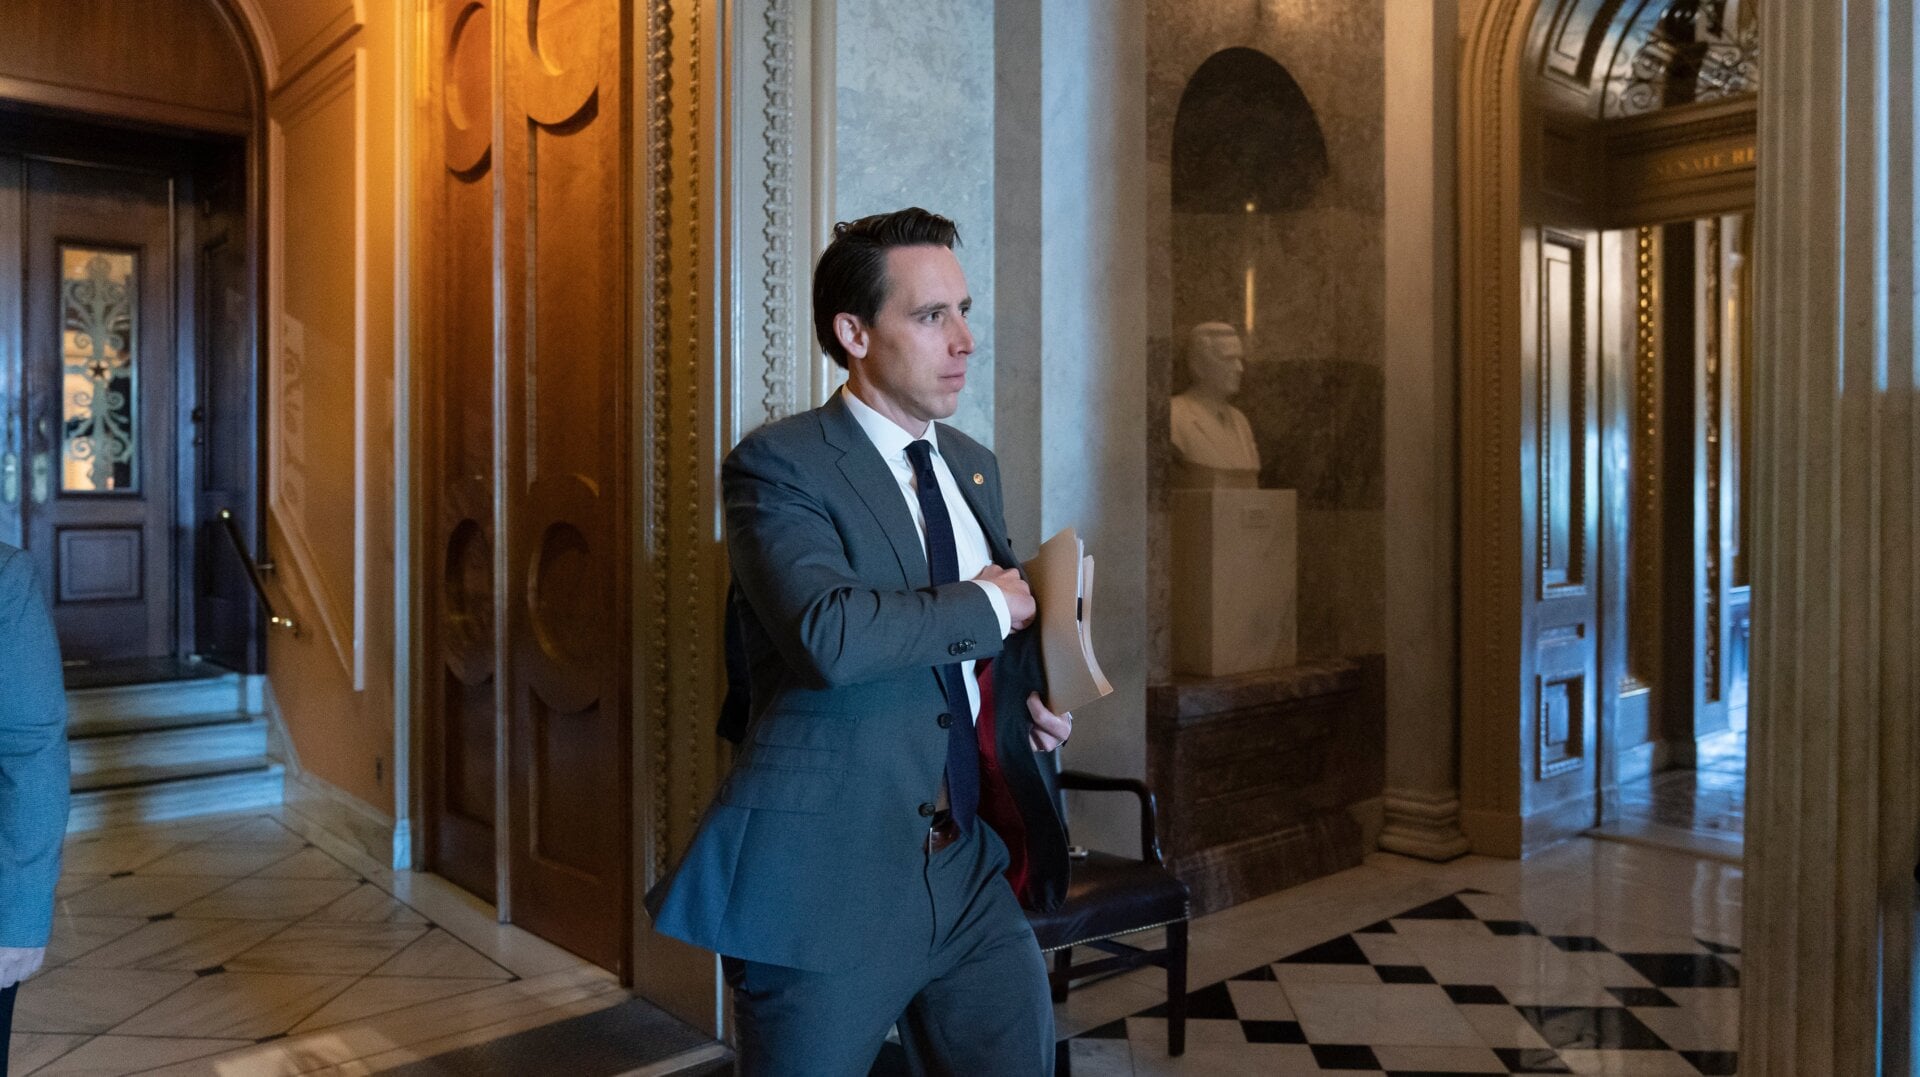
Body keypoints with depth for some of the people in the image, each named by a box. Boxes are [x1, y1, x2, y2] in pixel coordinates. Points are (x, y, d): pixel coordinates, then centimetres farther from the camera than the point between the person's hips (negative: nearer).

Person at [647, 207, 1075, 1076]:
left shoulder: (973, 466, 11)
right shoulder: (777, 465, -11)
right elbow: (830, 635, -29)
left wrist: (1032, 695, 4)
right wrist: (986, 605, -15)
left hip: (975, 874, 6)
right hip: (828, 885, -6)